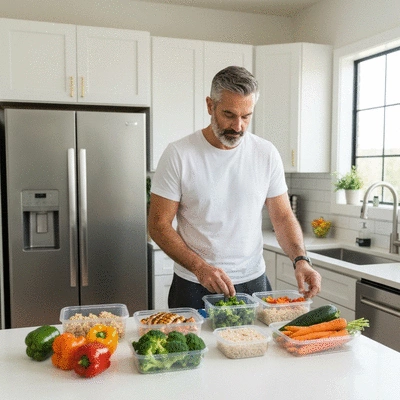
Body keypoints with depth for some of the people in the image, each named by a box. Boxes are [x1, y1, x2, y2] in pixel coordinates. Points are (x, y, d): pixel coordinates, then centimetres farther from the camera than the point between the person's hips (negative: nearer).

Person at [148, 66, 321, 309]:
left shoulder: (267, 154, -1)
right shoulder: (179, 154, -10)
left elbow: (283, 217, 2)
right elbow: (159, 225, -10)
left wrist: (301, 259, -15)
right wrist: (200, 267, -22)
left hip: (253, 282, 3)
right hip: (194, 286, -2)